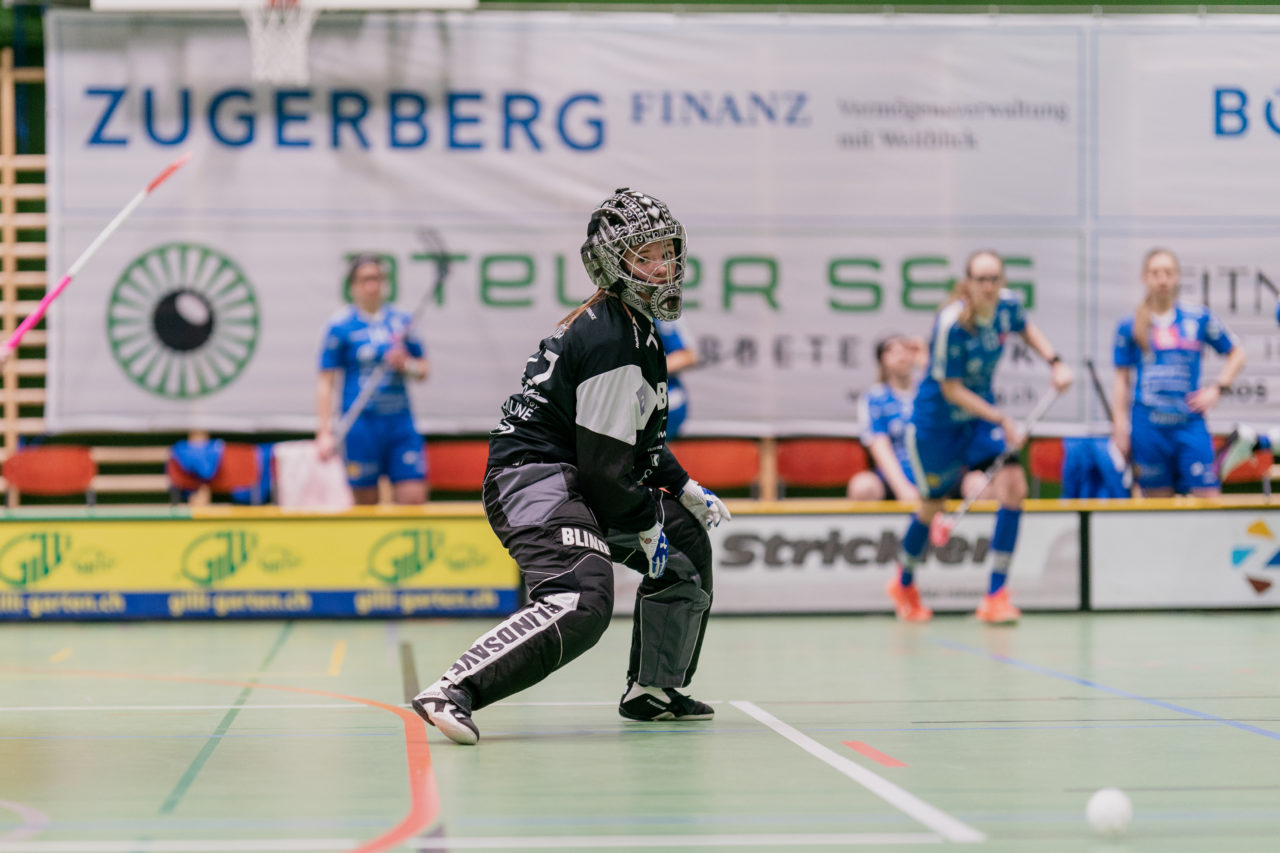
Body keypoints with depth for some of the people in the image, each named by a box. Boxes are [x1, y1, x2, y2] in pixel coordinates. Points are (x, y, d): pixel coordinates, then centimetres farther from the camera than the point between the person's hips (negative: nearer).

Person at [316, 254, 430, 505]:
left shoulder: (401, 321, 10)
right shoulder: (340, 325, -1)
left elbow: (423, 369, 18)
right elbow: (326, 382, -1)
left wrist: (405, 364, -5)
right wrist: (324, 432, -7)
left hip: (400, 421, 3)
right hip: (361, 424, -3)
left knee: (414, 497, -7)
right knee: (366, 502, 1)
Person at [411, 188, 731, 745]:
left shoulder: (631, 324, 15)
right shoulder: (612, 340, -19)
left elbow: (635, 438, 27)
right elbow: (603, 463, -19)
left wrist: (687, 491, 24)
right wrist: (646, 529, -7)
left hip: (574, 479, 11)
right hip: (535, 476, -11)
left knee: (688, 545, 20)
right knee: (582, 601, -31)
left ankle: (652, 691, 28)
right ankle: (452, 693, -36)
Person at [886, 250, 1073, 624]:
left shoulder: (1007, 305, -12)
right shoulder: (951, 324, -30)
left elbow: (1025, 327, 14)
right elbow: (951, 389, -23)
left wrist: (1055, 361, 0)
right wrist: (1001, 420, -26)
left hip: (981, 414, 5)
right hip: (936, 420, -5)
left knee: (1013, 486, -15)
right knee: (932, 504, 12)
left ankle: (996, 598, -7)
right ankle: (904, 585, 42)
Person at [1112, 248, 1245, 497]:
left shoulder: (1199, 318, 5)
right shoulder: (1129, 327, 4)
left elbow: (1236, 354, 16)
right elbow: (1122, 380, 8)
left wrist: (1217, 388, 3)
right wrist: (1121, 429, 3)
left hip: (1190, 423, 1)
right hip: (1148, 427, 0)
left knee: (1208, 496, -7)